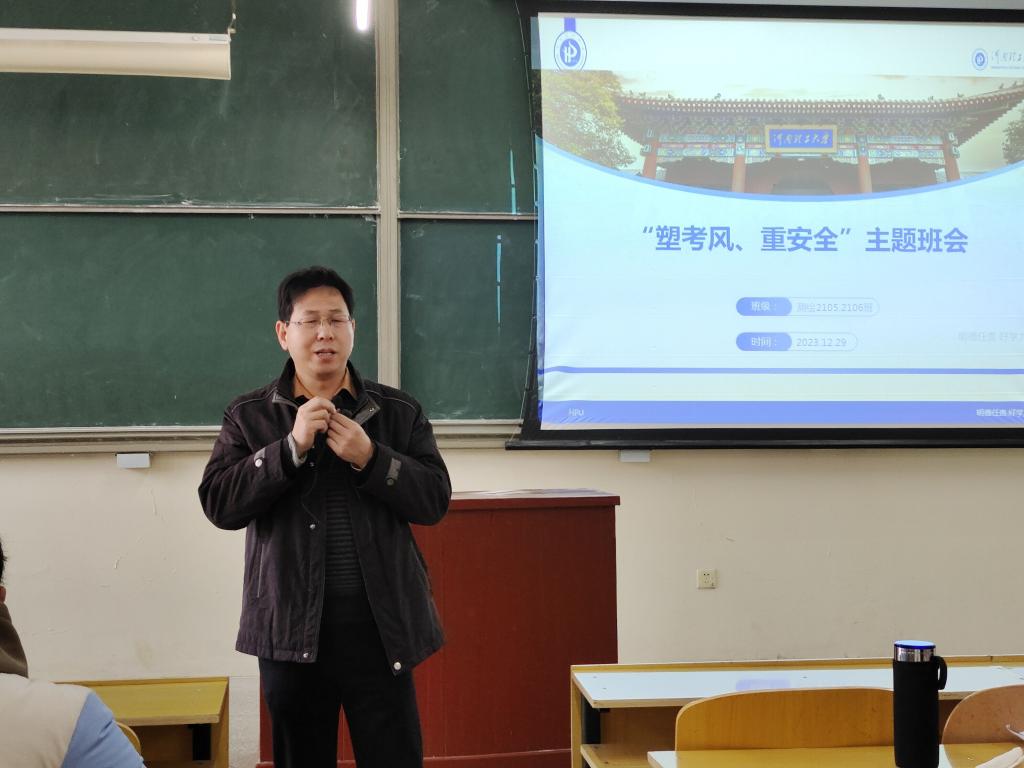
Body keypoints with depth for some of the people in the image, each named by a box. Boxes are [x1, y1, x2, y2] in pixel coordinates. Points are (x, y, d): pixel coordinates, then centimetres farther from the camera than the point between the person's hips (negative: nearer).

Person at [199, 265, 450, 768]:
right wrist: (292, 447, -17)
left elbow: (435, 500, -2)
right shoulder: (249, 416, 4)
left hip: (381, 625, 0)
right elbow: (219, 504, -7)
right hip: (292, 628, 0)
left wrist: (369, 458, -17)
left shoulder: (398, 411, 5)